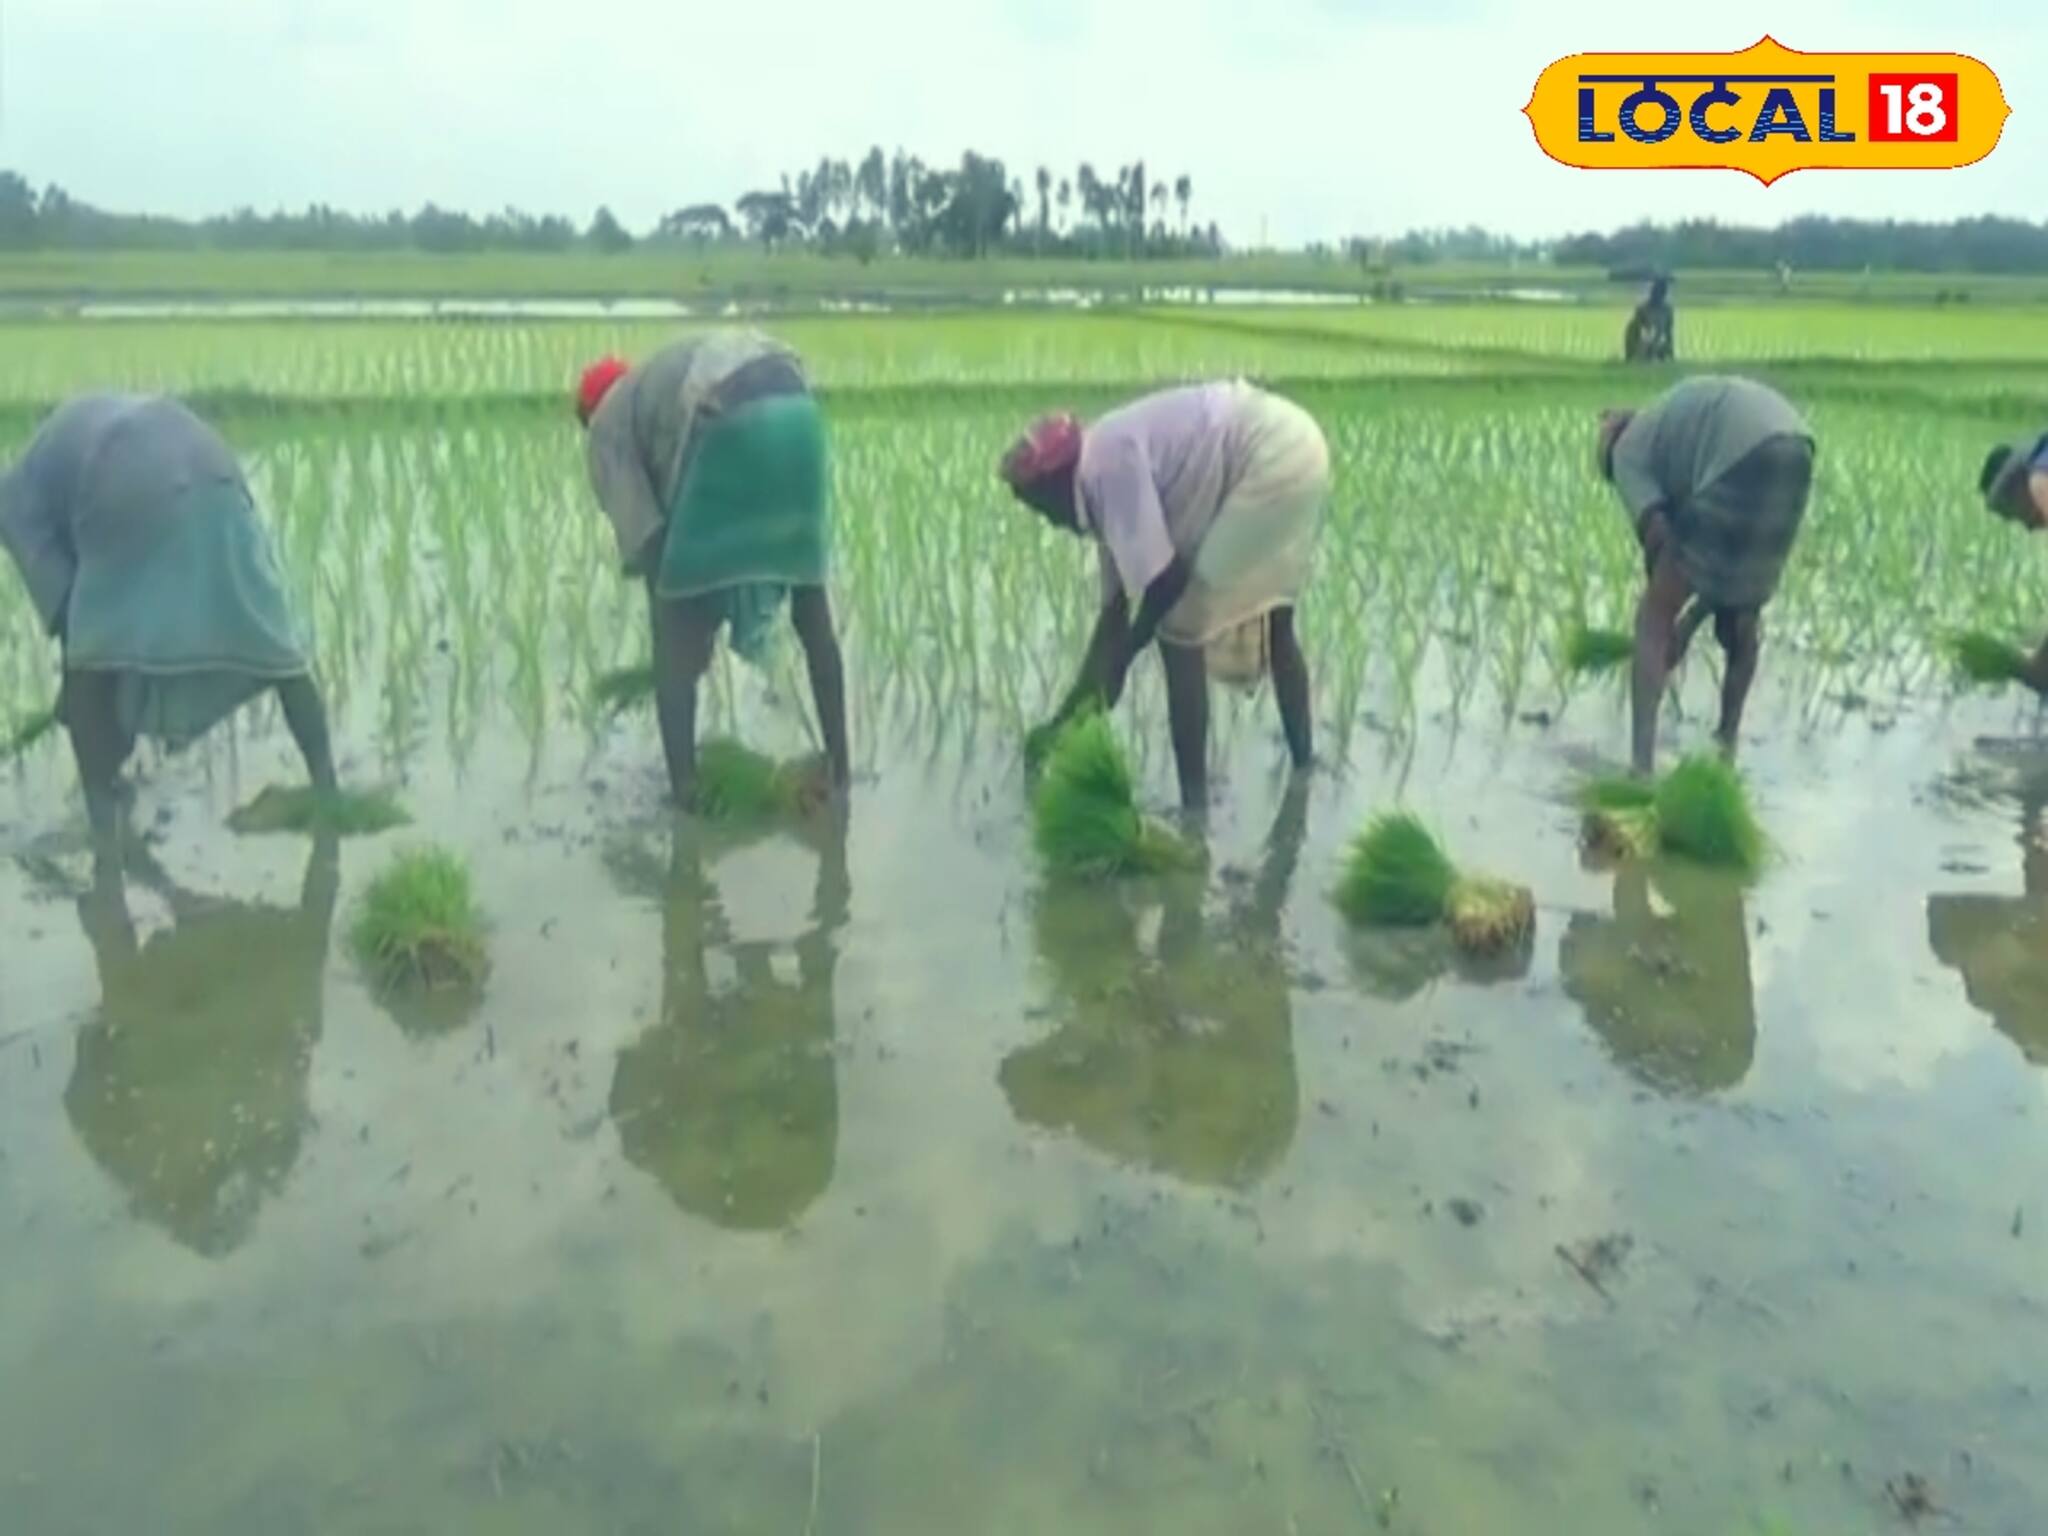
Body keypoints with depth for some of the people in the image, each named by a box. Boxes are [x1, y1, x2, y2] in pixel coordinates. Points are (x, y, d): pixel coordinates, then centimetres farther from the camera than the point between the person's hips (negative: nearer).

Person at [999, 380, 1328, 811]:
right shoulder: (1104, 484, 15)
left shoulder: (1108, 464, -13)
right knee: (1272, 625, 24)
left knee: (1179, 630, -5)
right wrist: (1065, 717, 22)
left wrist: (1117, 666, -3)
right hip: (1294, 450, 10)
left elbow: (1168, 577, -16)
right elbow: (1114, 609, 19)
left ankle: (1195, 806, -2)